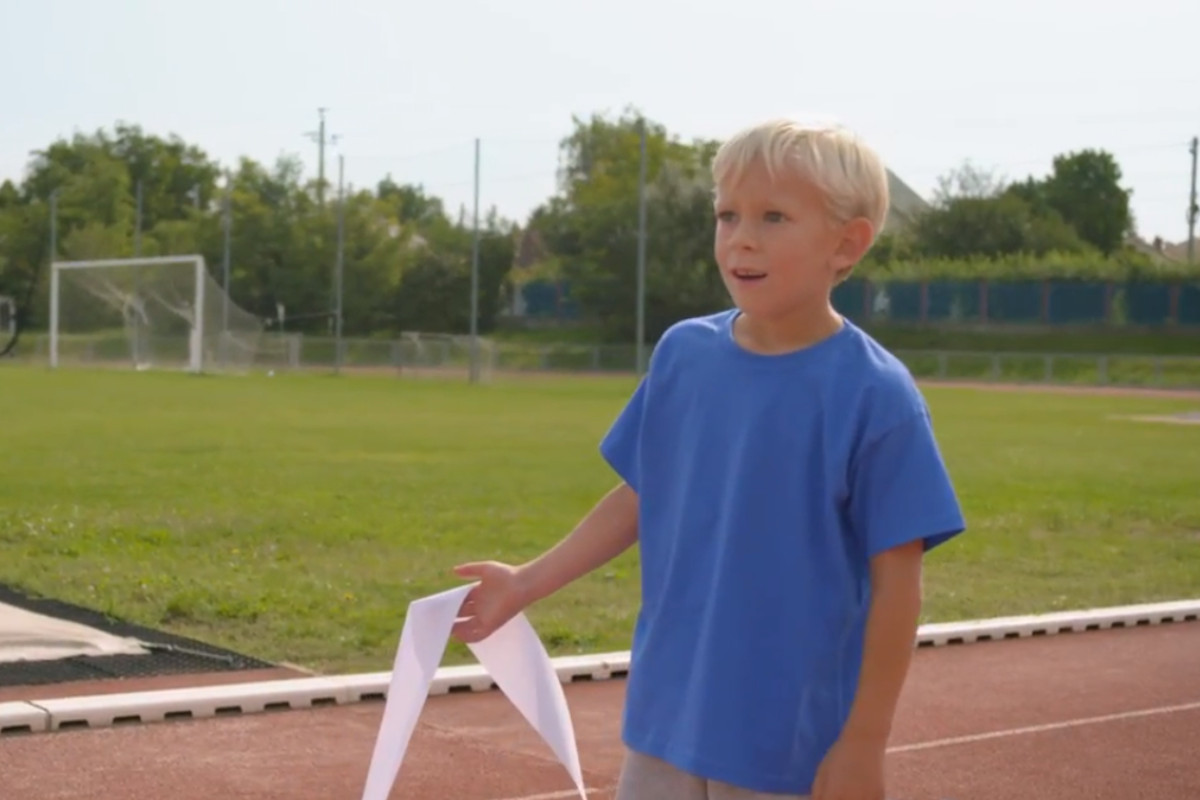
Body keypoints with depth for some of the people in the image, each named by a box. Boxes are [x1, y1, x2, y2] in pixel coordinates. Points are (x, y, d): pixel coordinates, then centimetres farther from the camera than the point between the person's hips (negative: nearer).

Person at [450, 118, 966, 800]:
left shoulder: (875, 396, -15)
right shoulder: (683, 354, 0)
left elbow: (896, 581, -13)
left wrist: (865, 741, -13)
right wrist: (528, 583, 7)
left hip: (793, 739, -5)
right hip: (667, 716, 5)